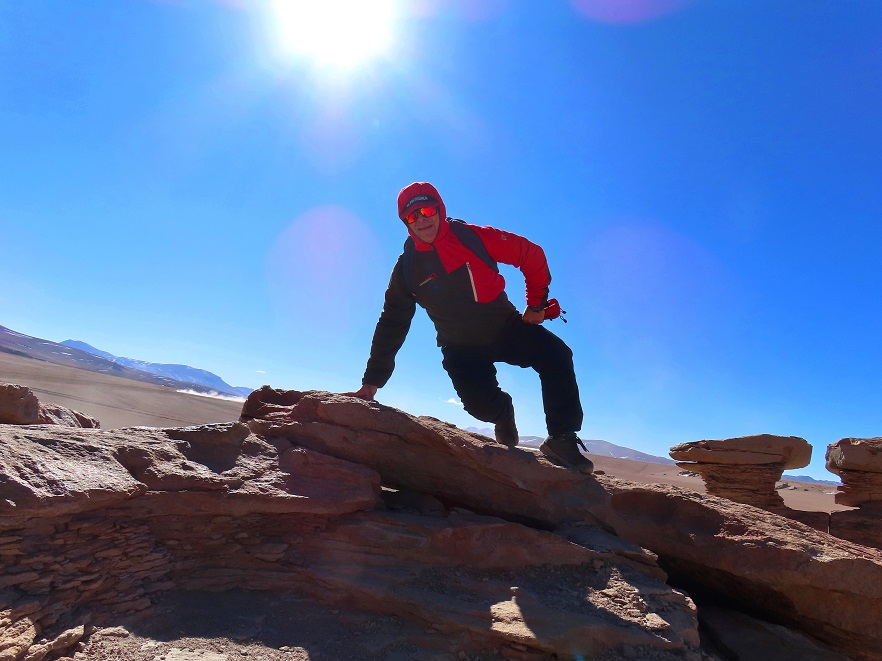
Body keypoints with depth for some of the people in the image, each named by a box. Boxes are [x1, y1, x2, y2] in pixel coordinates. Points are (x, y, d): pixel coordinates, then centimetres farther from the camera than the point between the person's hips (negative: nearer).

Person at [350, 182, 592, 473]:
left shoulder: (473, 237, -12)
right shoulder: (407, 268, -6)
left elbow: (531, 255, -3)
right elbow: (392, 324, -2)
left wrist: (536, 304, -2)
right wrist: (372, 380, -4)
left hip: (506, 326, 0)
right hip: (461, 348, 0)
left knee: (557, 355, -24)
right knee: (481, 405, -25)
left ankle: (562, 440, -8)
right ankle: (504, 413, 15)